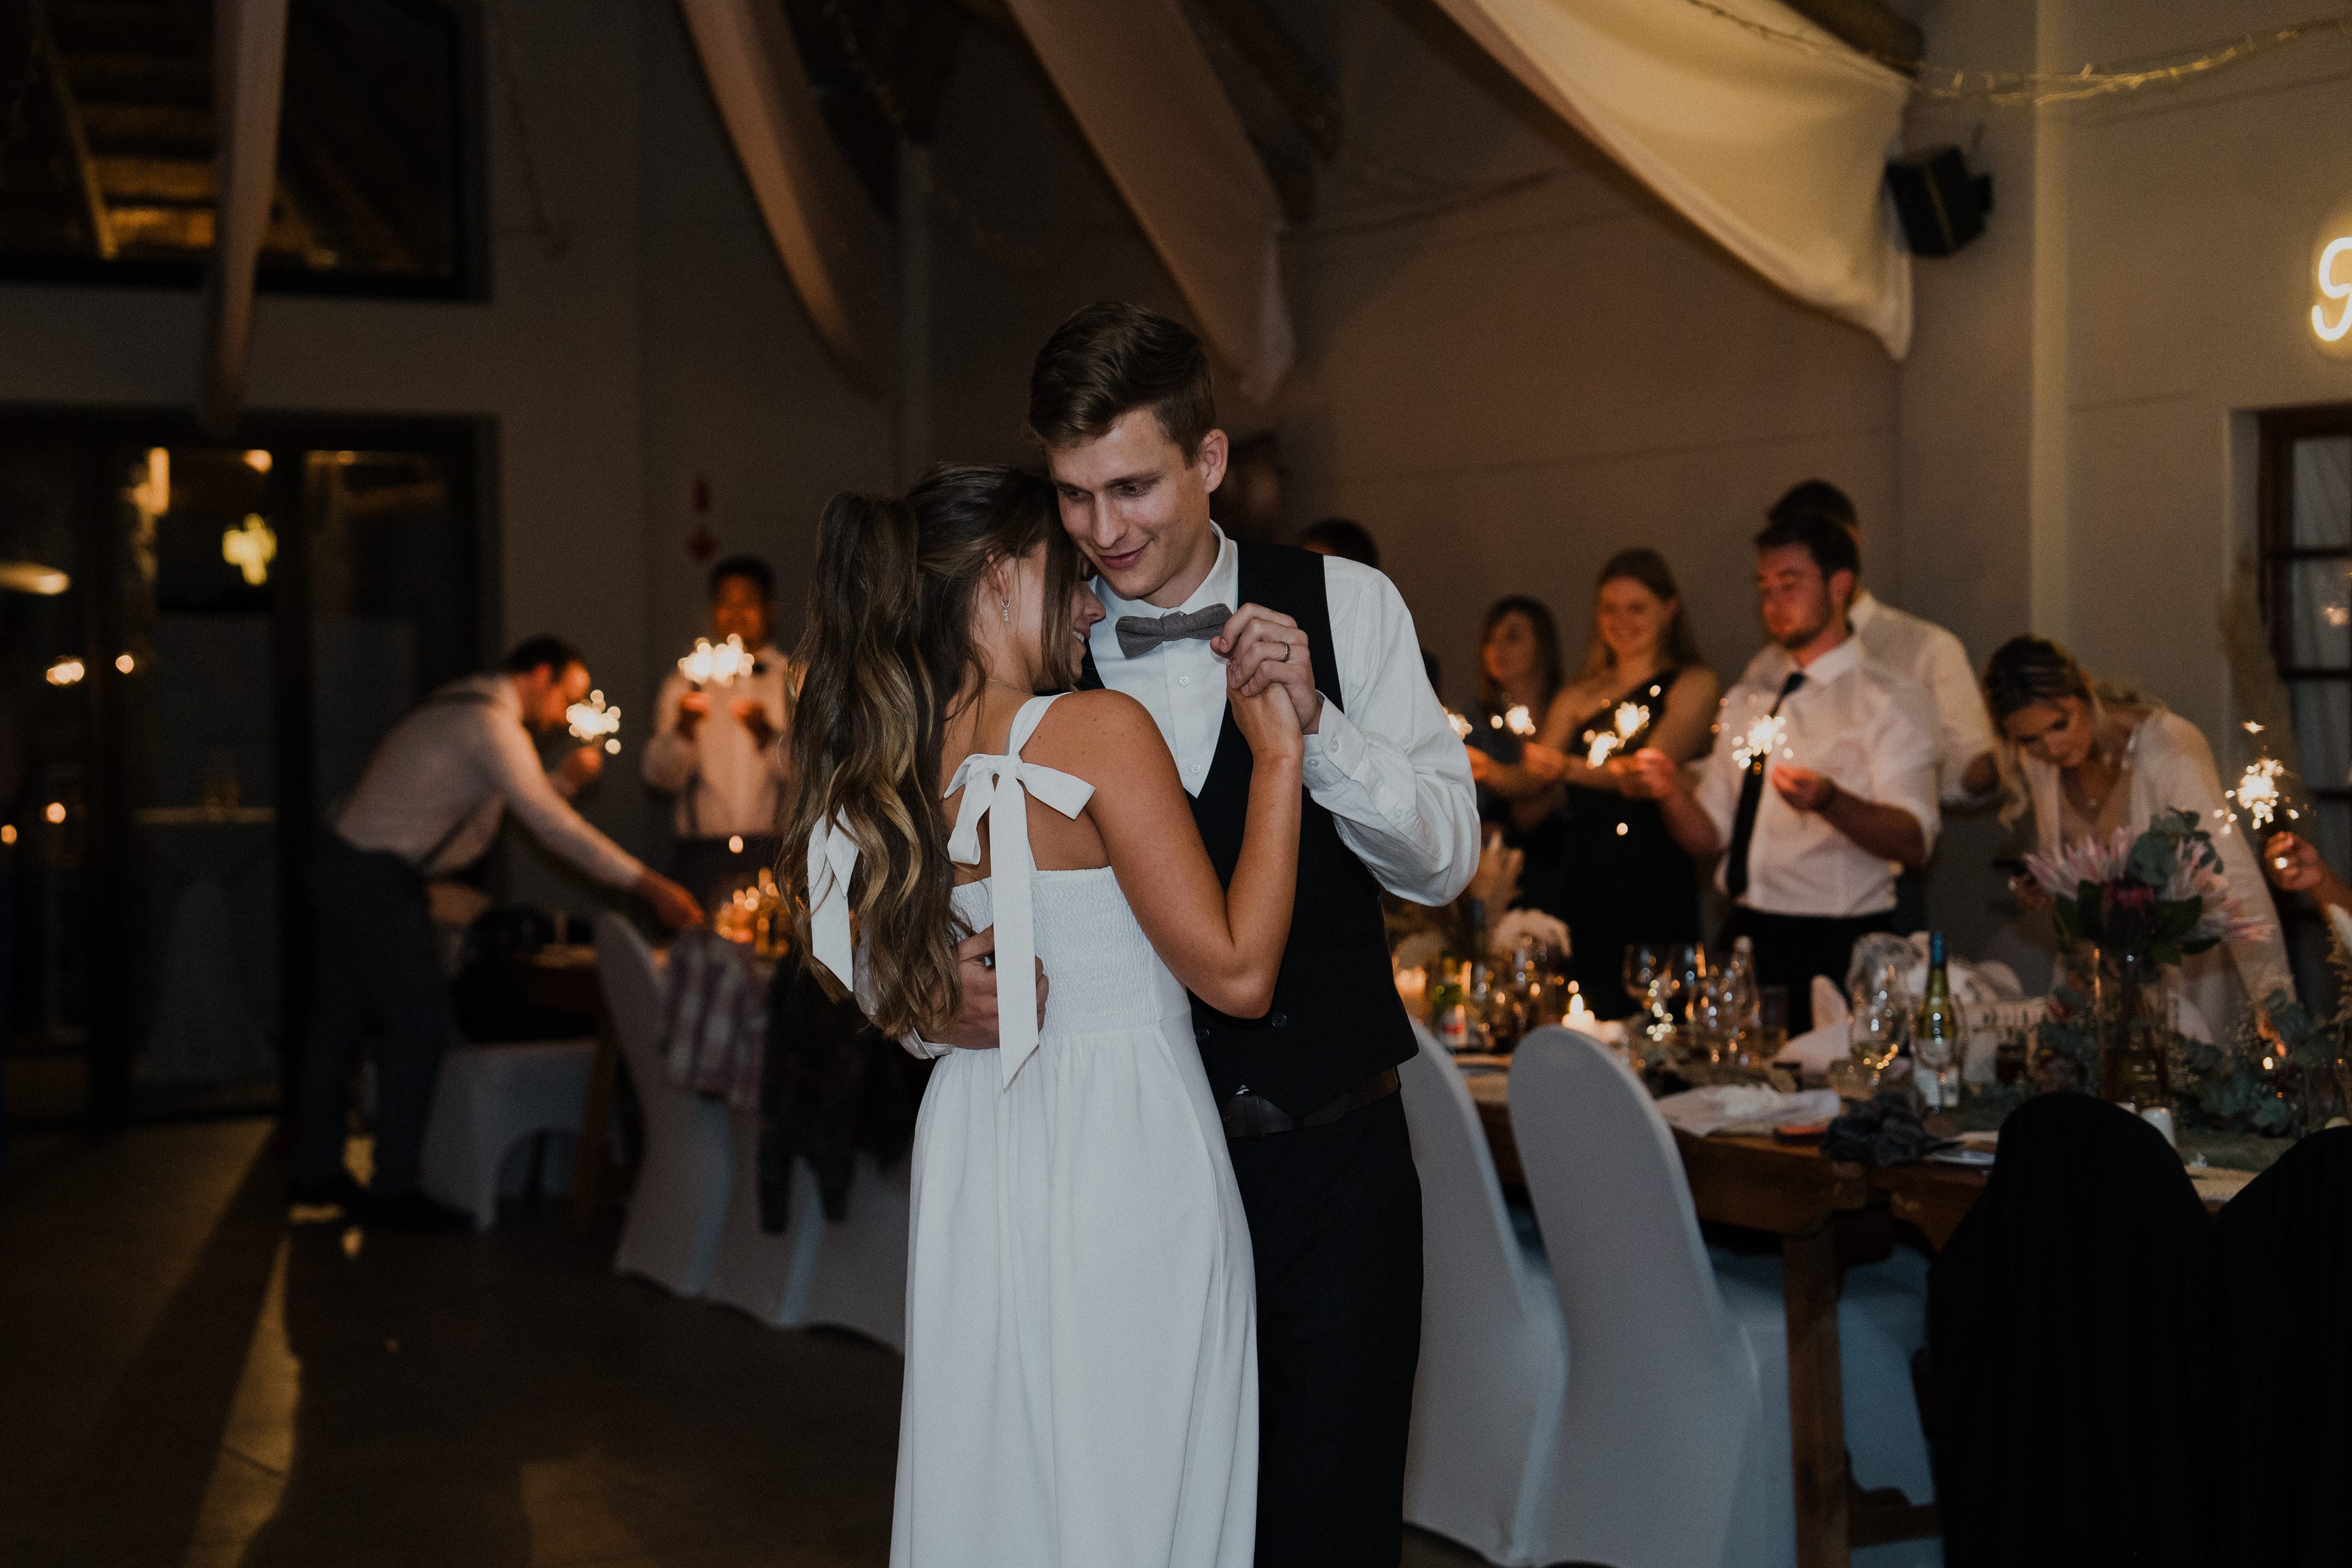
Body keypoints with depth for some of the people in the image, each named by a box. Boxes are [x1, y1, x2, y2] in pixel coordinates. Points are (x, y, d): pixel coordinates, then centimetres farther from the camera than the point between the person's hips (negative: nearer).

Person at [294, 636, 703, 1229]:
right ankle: (395, 1191, -1)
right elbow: (550, 826, -22)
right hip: (373, 879, -10)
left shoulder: (465, 708, 15)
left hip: (345, 865, 10)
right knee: (421, 1023, -7)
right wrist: (647, 885, -23)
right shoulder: (490, 723, -17)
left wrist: (566, 778, 6)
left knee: (341, 1020, 16)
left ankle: (318, 1174, 26)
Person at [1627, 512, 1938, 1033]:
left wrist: (1829, 801, -33)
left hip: (1837, 950, -5)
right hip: (1744, 937, 5)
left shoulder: (1891, 700, -2)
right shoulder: (1748, 696, 15)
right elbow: (1709, 837, 12)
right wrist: (1671, 791, -9)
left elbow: (1914, 841, -16)